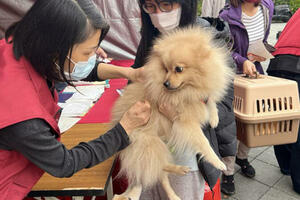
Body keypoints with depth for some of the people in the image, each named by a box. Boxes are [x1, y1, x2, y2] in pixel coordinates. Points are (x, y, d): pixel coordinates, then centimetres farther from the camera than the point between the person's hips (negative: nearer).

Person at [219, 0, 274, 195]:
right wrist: (242, 61, -27)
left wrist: (259, 53, 0)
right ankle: (228, 172, 14)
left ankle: (242, 157, 39)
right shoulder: (227, 16, -20)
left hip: (254, 70, 6)